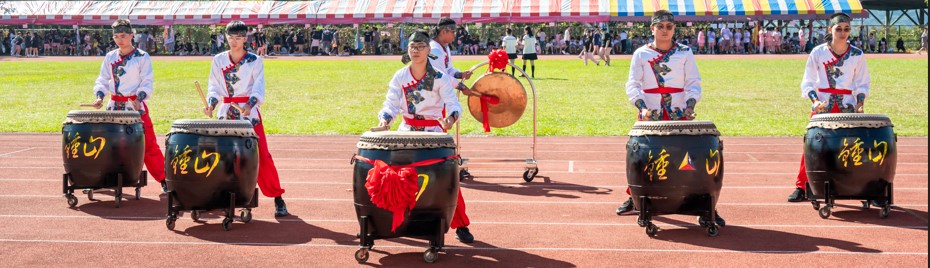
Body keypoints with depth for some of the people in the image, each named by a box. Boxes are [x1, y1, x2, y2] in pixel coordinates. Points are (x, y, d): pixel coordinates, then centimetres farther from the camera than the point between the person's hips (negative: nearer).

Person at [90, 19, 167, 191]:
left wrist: (139, 98, -23)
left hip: (136, 106, -5)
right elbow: (103, 79, 11)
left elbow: (147, 82, -7)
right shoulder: (110, 57, 10)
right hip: (115, 106, 5)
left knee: (147, 143, -8)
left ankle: (163, 179, -3)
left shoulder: (142, 57, -3)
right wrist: (100, 96, -8)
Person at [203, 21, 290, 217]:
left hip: (249, 112, -3)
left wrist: (249, 105, -28)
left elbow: (258, 88, -10)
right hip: (226, 113, 3)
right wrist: (211, 104, -14)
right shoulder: (218, 60, 7)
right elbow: (214, 87, 6)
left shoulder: (255, 61, -1)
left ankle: (277, 197, 0)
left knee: (261, 155, -8)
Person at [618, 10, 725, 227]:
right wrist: (641, 106, -18)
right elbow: (632, 85, -1)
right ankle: (633, 198, 24)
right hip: (649, 115, 0)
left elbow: (693, 83, 3)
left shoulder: (685, 52, 5)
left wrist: (690, 105, -15)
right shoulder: (641, 54, 3)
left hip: (679, 116, 0)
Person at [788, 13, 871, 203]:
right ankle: (801, 187, 4)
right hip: (822, 105, -1)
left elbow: (862, 84, 9)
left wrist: (860, 104, -7)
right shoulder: (818, 52, -2)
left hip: (847, 106, 1)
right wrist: (814, 100, -16)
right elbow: (808, 82, 1)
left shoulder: (857, 55, 2)